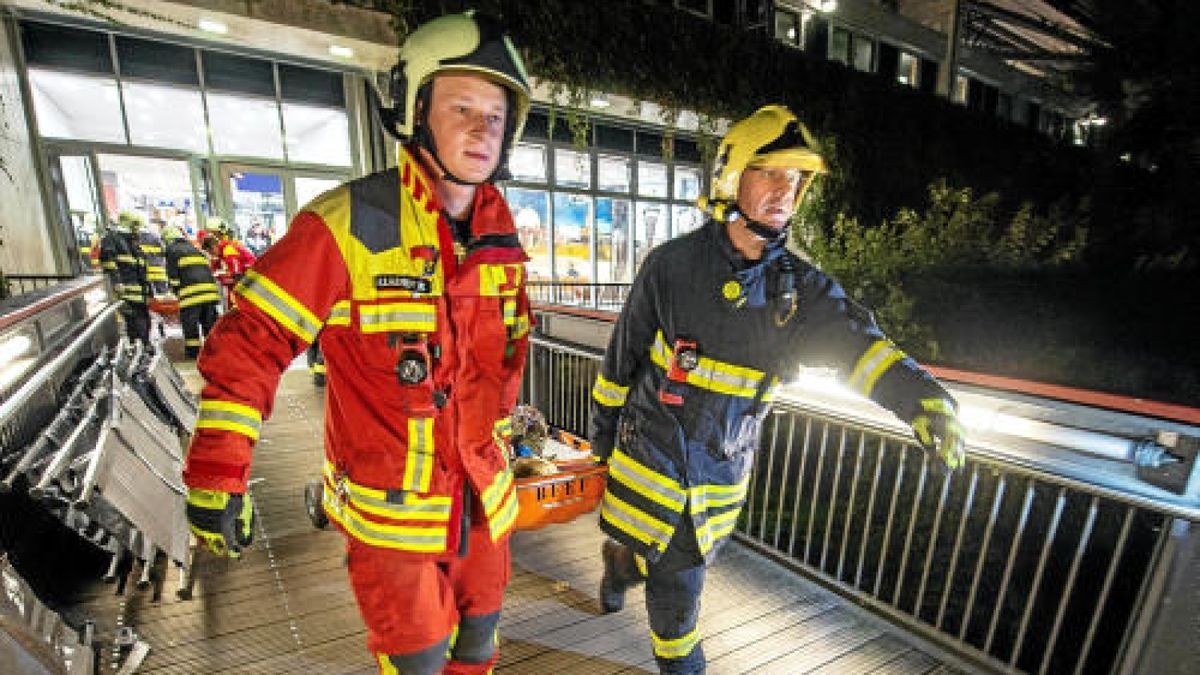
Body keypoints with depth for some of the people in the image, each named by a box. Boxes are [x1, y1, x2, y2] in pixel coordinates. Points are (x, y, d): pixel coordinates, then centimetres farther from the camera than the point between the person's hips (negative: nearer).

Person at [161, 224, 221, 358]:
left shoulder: (172, 249, 10)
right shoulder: (194, 248, 29)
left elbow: (172, 273, 2)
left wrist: (176, 290, 12)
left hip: (191, 292, -6)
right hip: (210, 289, 6)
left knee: (190, 323, 0)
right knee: (210, 321, 10)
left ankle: (193, 351, 1)